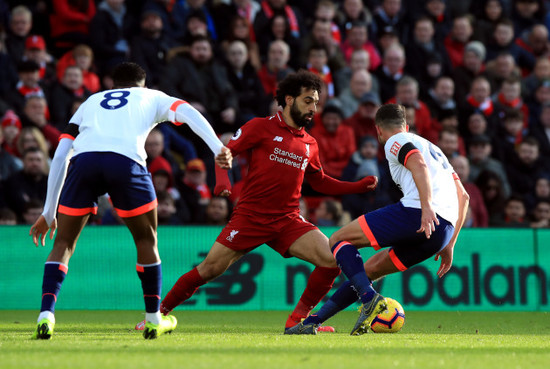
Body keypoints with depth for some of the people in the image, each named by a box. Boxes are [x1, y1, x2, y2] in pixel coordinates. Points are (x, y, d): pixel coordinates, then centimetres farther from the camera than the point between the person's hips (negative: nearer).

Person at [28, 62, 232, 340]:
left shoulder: (91, 102, 37)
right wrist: (218, 148, -2)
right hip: (126, 160, -2)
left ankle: (46, 314, -6)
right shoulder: (152, 98, 32)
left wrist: (48, 213, 34)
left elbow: (60, 156, 31)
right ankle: (154, 319, 24)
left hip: (83, 160, 2)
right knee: (146, 241, 19)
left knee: (63, 244, 13)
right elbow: (187, 112, 12)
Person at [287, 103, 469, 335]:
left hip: (415, 212, -8)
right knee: (370, 269, 20)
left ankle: (369, 298, -20)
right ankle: (312, 321, 16)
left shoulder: (396, 142, 10)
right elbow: (463, 196, 31)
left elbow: (419, 165, -13)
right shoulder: (433, 148, 35)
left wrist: (427, 208, -26)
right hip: (445, 229, 8)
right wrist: (448, 246, 28)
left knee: (338, 240, 3)